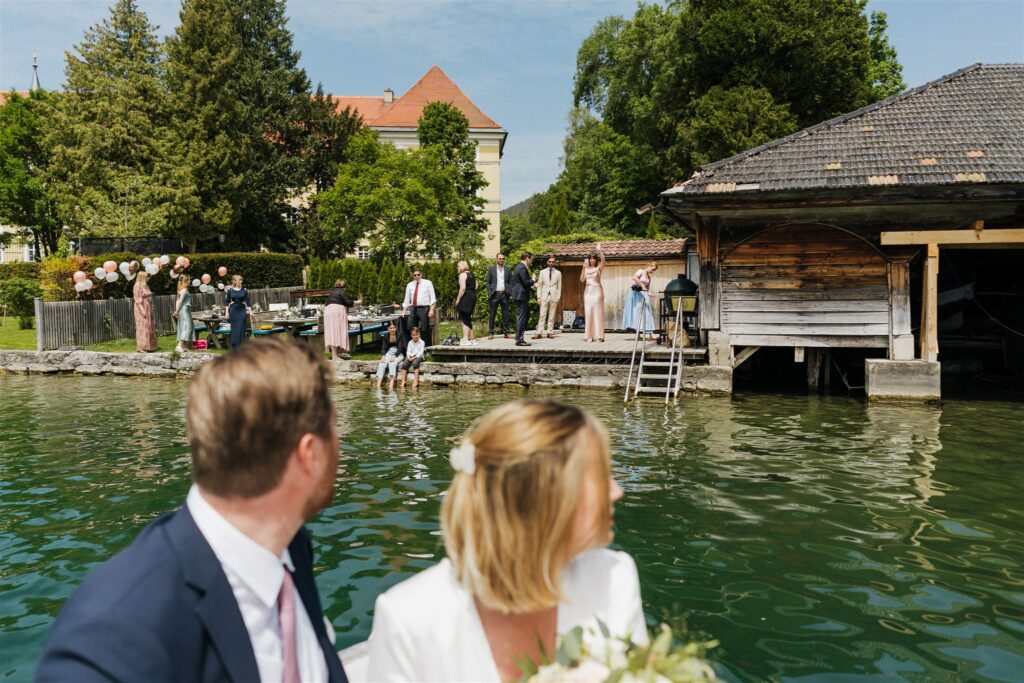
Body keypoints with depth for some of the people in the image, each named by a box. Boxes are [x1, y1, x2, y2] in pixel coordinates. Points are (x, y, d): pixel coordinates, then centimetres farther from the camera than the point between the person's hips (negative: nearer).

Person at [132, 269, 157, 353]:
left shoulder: (146, 286, 14)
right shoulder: (137, 286, -12)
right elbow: (137, 300, -17)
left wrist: (151, 310, 14)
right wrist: (143, 311, -21)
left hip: (148, 309, 9)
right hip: (141, 309, -9)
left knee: (149, 328, 11)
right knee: (142, 328, -7)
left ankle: (148, 346, 17)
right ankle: (141, 348, -3)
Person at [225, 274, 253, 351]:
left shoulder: (244, 290, 3)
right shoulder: (229, 290, -1)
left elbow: (248, 301, 5)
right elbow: (226, 302, 2)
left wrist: (250, 311, 2)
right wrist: (227, 312, -2)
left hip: (242, 310, 1)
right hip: (233, 310, -1)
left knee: (241, 328, 0)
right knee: (234, 329, 2)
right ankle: (234, 347, 10)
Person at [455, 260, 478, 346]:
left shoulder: (462, 275, -12)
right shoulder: (472, 275, 16)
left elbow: (462, 288, -20)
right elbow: (475, 286, 16)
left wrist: (458, 299, -15)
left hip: (465, 297, -9)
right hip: (473, 296, 9)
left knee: (464, 319, -6)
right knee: (468, 319, 15)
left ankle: (465, 340, -9)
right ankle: (471, 339, 17)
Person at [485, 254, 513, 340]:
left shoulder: (508, 269, 11)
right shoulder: (491, 269, 6)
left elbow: (510, 282, 11)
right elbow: (488, 282, 5)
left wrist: (509, 292, -4)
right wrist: (489, 293, -6)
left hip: (504, 294, 2)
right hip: (494, 294, -2)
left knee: (505, 314, 3)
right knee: (492, 315, 0)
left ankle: (506, 332, 7)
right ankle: (490, 333, 3)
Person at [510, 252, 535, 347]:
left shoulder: (520, 266, 17)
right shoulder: (522, 268, -16)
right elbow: (525, 282, -21)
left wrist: (532, 286, 17)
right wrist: (533, 280, -4)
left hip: (519, 295, 11)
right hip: (521, 296, -11)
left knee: (526, 315, 17)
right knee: (521, 317, -6)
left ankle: (519, 337, 20)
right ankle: (519, 340, -3)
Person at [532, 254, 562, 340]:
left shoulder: (558, 273, 8)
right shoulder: (542, 272, 9)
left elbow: (559, 286, 7)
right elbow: (539, 285, 7)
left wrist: (558, 298, 0)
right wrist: (538, 297, -1)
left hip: (554, 297, 0)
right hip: (544, 296, 0)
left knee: (552, 316, 2)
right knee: (542, 315, -5)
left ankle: (550, 332, 6)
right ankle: (539, 333, -7)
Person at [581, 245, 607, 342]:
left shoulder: (599, 268, 2)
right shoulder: (586, 269, 11)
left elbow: (603, 260, -17)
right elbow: (582, 280, 0)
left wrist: (599, 250, -26)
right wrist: (583, 268, -8)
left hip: (597, 291, -4)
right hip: (588, 291, 4)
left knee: (597, 312, -5)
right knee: (588, 313, 2)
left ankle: (598, 336, -5)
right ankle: (589, 335, 4)